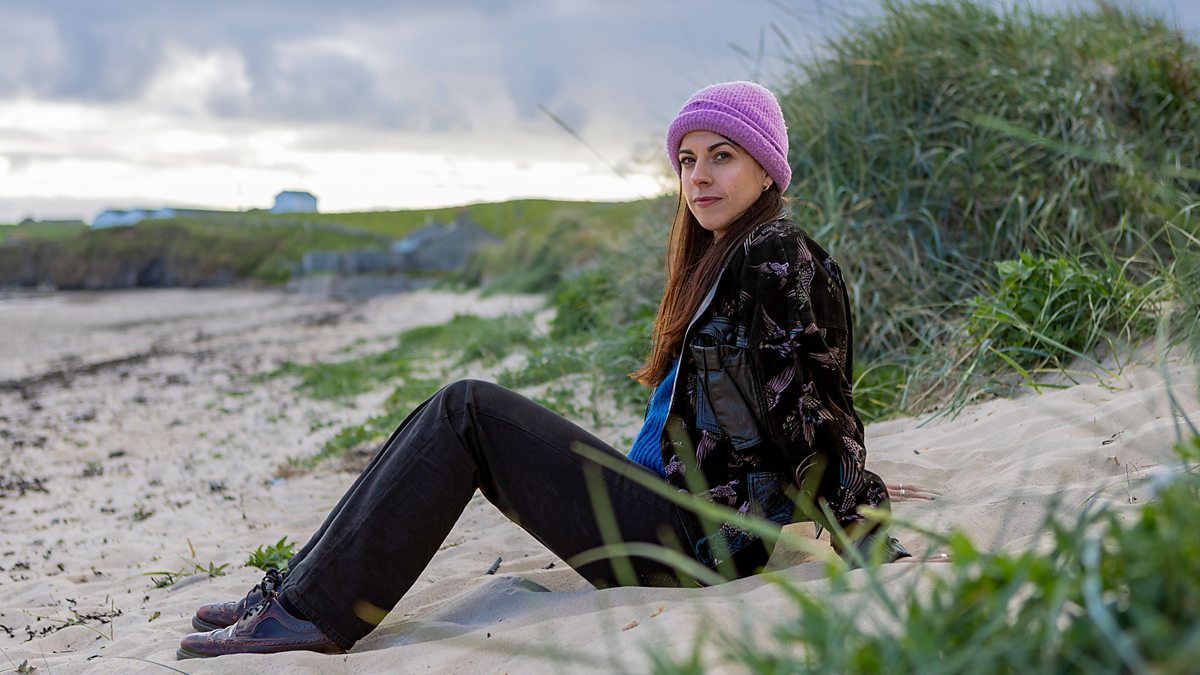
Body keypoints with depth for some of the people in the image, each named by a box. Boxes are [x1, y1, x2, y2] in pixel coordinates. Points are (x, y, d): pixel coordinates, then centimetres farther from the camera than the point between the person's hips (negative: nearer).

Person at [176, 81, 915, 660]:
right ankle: (304, 592, 2)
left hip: (693, 536, -10)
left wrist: (868, 543, -16)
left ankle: (316, 613, -10)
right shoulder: (728, 257, 18)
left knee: (466, 411, -13)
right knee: (465, 412, 3)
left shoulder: (775, 257, -11)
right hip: (674, 512, 10)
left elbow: (816, 414, -15)